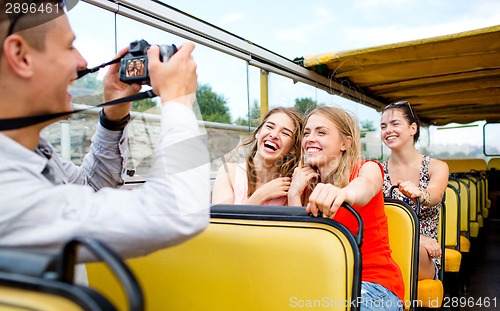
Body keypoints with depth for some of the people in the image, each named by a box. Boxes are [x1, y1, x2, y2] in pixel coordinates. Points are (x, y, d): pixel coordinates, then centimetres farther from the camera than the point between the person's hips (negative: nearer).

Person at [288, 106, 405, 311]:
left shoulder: (367, 169, -6)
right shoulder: (307, 183, 6)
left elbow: (365, 187, -34)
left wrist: (341, 193, -58)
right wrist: (294, 195, -11)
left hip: (373, 283, -4)